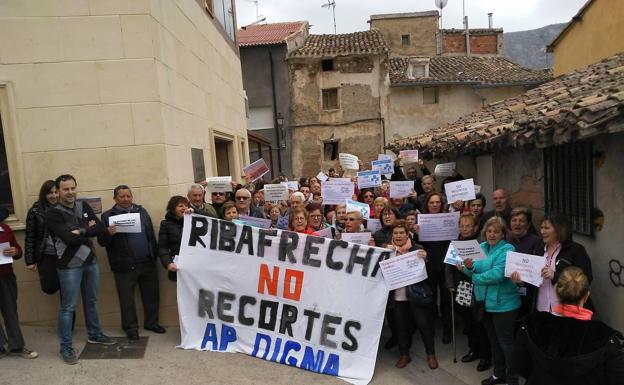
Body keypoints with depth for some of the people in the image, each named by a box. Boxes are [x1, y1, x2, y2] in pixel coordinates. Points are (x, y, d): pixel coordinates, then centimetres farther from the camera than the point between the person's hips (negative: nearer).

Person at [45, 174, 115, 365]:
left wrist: (80, 231, -18)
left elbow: (101, 227, -4)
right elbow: (69, 238, -23)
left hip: (90, 261, 6)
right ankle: (66, 347, 13)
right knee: (68, 306, 1)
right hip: (69, 266, -6)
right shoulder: (52, 214, -12)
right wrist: (89, 231, -9)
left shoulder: (84, 206, 5)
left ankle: (94, 334, 35)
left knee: (91, 300, 18)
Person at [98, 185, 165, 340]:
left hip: (147, 262, 3)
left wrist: (155, 254, 6)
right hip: (124, 266, -3)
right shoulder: (108, 216, 0)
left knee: (151, 294, 11)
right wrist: (108, 233, -24)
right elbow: (101, 241, -3)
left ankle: (151, 322, 27)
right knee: (127, 298, 5)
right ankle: (130, 327, 22)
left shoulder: (141, 211, 10)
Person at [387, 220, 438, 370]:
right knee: (400, 325, 12)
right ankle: (404, 354, 29)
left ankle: (431, 354, 24)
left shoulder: (417, 249, -5)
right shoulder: (388, 249, 1)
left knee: (424, 323, 5)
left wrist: (425, 258, -27)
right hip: (397, 296, 2)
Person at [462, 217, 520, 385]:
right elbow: (472, 271, 4)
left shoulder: (507, 249, -15)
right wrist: (469, 266, -19)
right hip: (485, 302, 8)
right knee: (493, 340, 21)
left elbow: (497, 274, -27)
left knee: (505, 342, 5)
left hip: (503, 304, -7)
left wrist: (475, 278, -15)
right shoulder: (481, 247, 7)